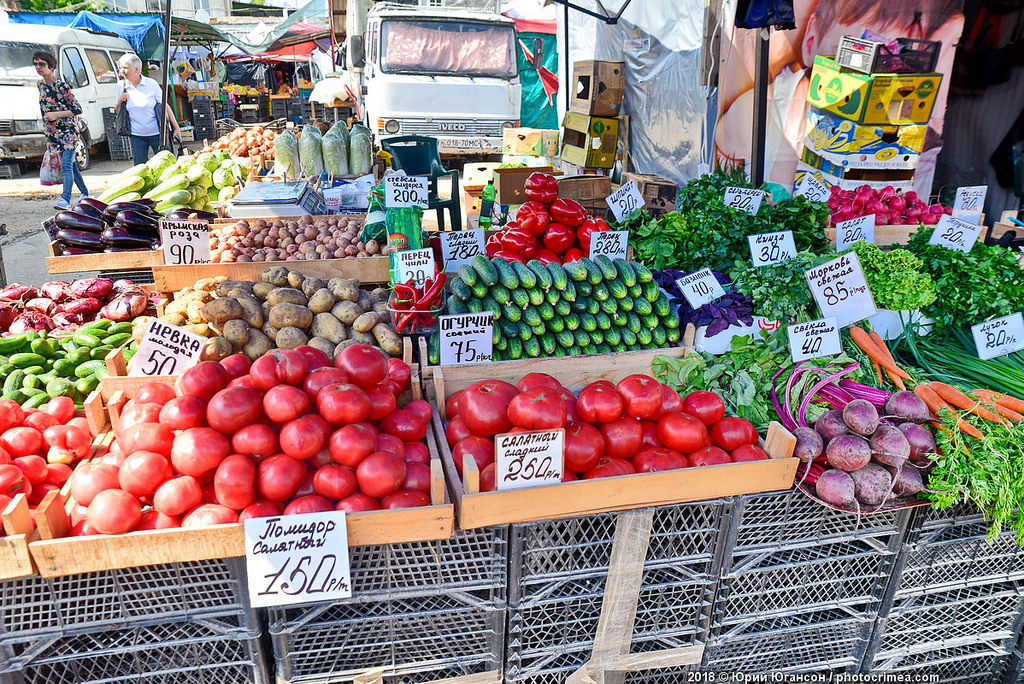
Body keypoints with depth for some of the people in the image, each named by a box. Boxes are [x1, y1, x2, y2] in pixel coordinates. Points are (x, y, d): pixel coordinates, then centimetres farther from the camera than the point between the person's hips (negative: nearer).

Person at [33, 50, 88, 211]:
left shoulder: (62, 86, -10)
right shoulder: (41, 86, 11)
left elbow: (78, 109, -10)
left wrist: (56, 115, -16)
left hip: (68, 130, -7)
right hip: (53, 133, 7)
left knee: (66, 164, -17)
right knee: (71, 164, 13)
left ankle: (65, 200, -25)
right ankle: (85, 194, 23)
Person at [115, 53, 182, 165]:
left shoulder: (151, 84, -5)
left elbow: (165, 106, -2)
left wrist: (176, 127, -5)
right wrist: (120, 101, -8)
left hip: (156, 133, -3)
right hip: (136, 135, 3)